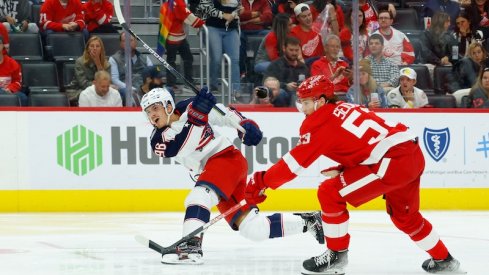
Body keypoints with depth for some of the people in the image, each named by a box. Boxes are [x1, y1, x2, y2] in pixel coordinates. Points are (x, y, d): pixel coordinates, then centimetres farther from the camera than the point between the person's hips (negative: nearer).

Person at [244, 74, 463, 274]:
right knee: (404, 215, 30)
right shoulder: (343, 109, 20)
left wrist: (262, 180, -6)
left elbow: (296, 160, -10)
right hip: (414, 154, 10)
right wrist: (342, 170, 13)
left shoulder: (321, 121, -6)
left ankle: (337, 255, 4)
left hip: (393, 161, -10)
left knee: (330, 193, -5)